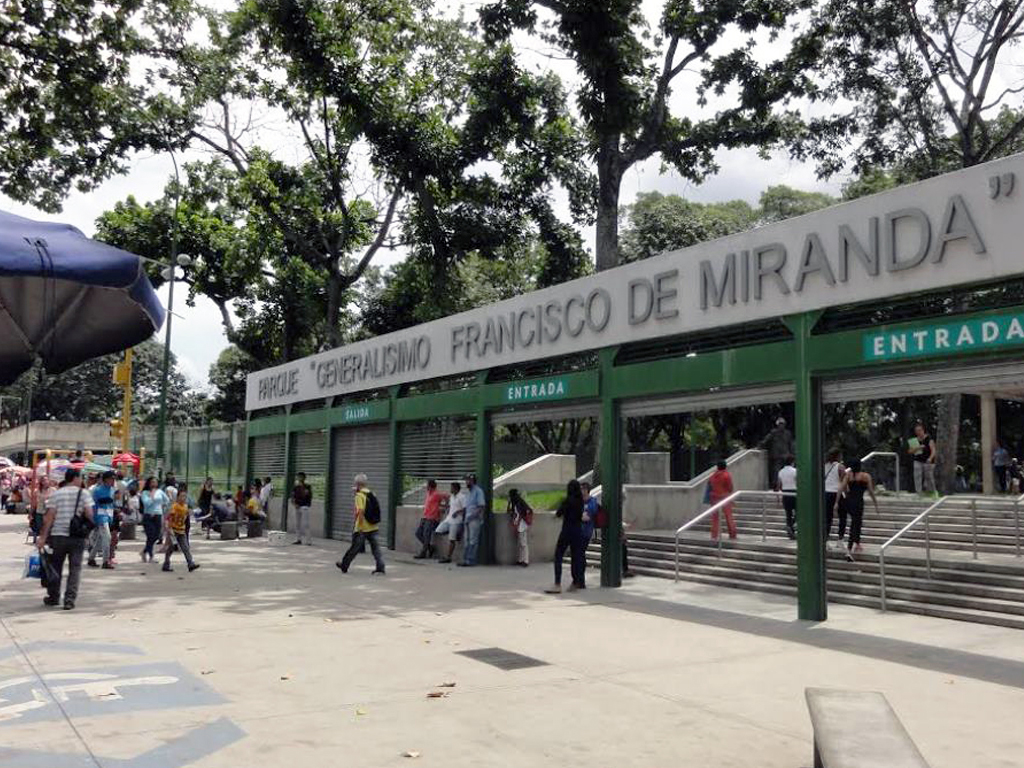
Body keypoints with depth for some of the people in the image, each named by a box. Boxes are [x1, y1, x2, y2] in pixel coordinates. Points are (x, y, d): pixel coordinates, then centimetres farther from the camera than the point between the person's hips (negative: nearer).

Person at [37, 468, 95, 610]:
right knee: (75, 568, 4)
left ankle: (53, 597, 29)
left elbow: (49, 517, -5)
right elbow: (89, 515, -9)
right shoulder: (83, 493, -1)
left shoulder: (55, 494, 2)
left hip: (57, 535, 1)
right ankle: (70, 599, -4)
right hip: (78, 537, -1)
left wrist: (43, 537, -5)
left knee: (55, 566, 16)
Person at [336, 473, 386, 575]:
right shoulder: (372, 494, 9)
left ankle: (344, 566, 21)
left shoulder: (359, 495, -11)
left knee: (354, 548, 6)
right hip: (373, 527, 6)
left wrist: (359, 527, -19)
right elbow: (377, 509, 15)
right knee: (376, 548, 3)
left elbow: (361, 511, -21)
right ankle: (380, 568, -3)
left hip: (363, 528, -6)